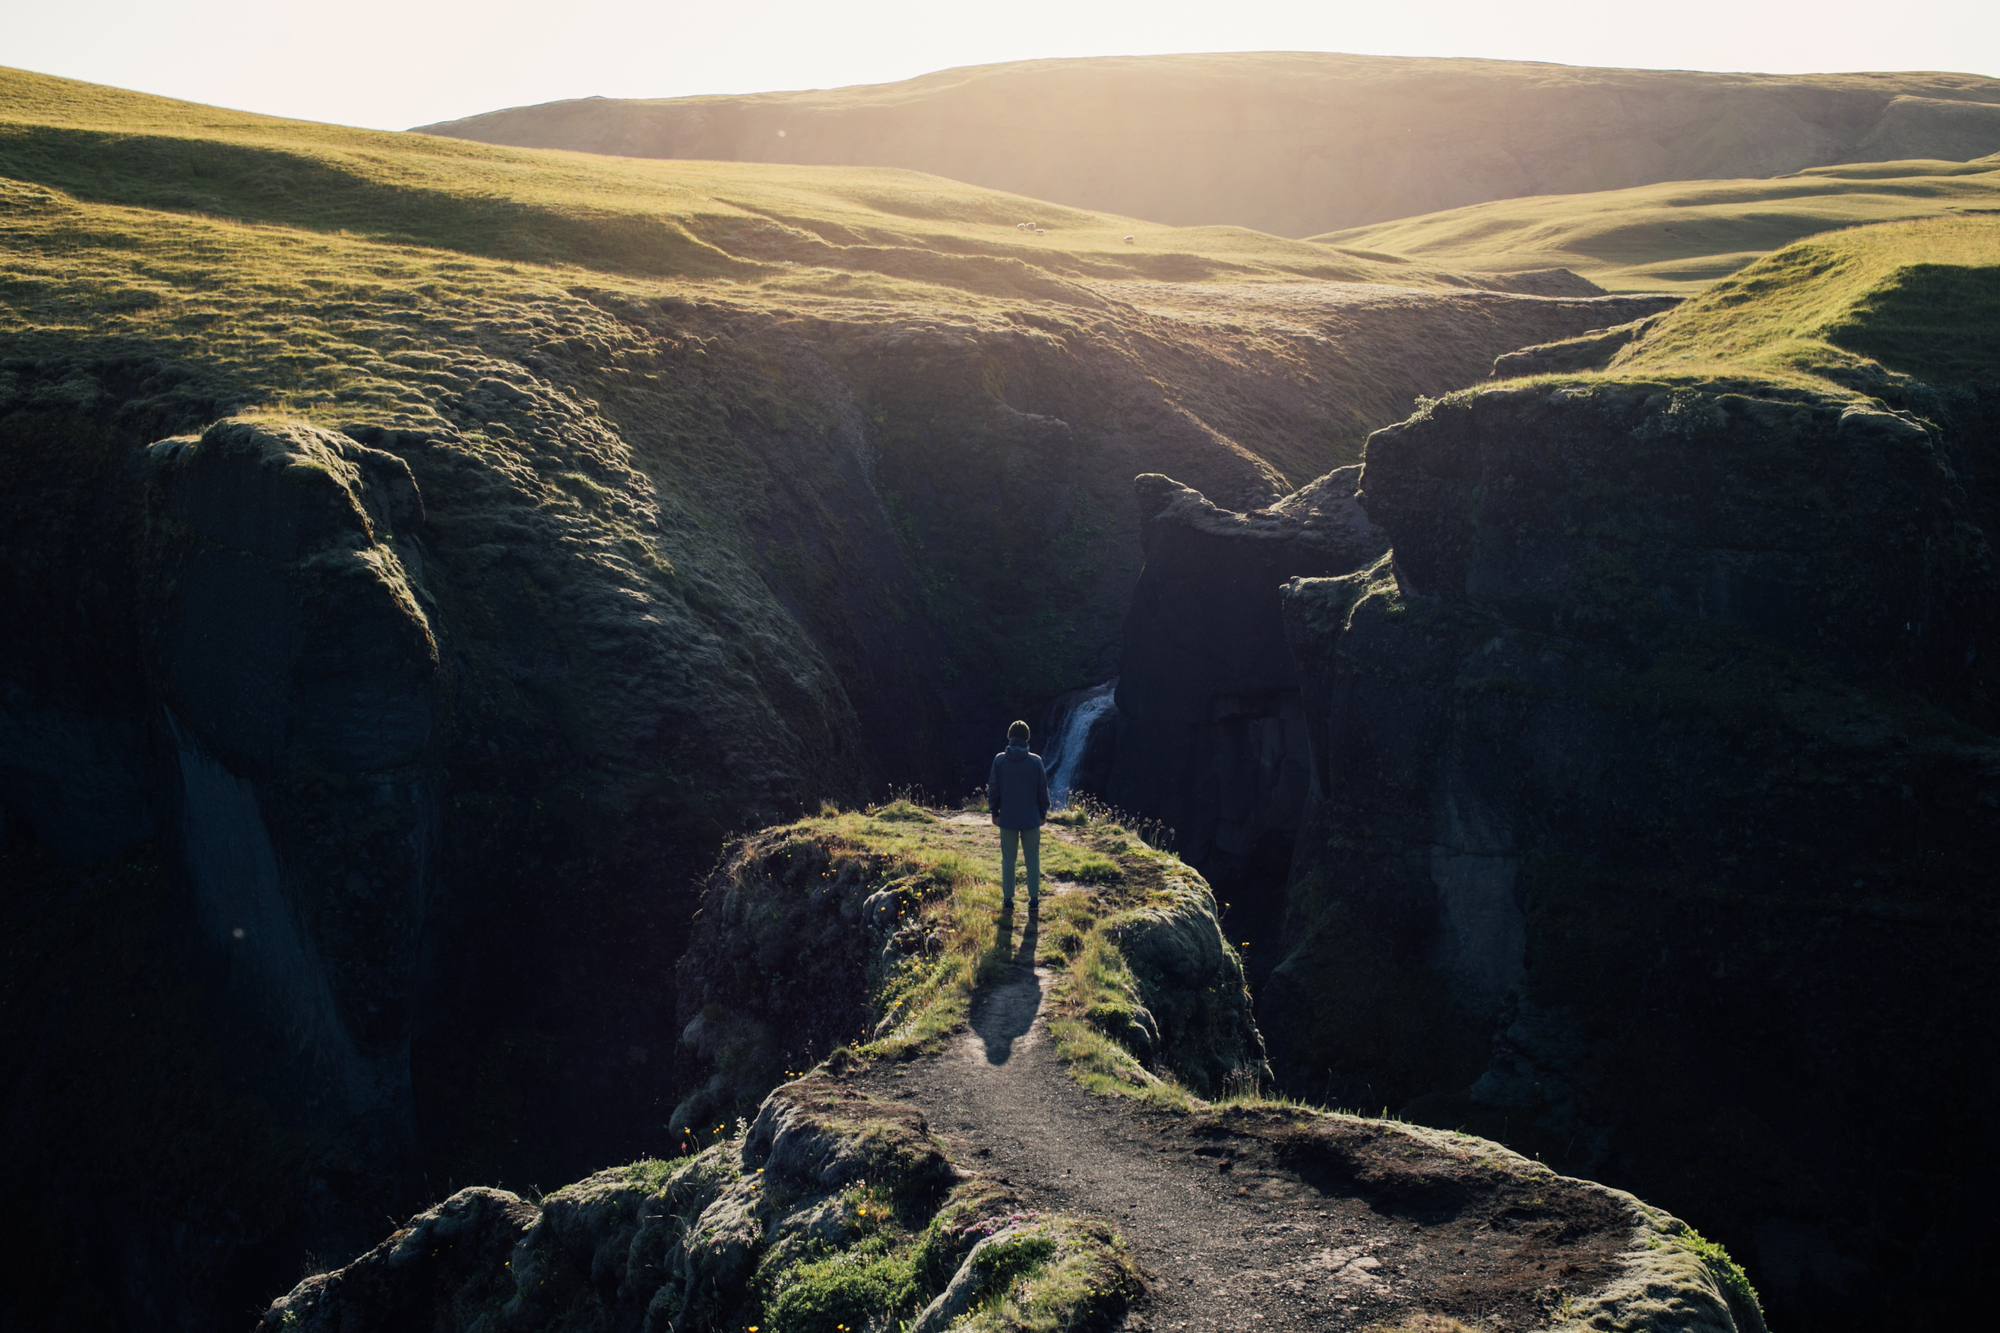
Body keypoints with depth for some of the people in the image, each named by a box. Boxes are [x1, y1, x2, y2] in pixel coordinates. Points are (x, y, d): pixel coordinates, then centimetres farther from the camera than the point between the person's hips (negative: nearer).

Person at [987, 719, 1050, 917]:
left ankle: (1008, 902, 11)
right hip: (1031, 819, 0)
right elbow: (1043, 790, -2)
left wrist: (994, 811, 12)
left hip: (1007, 819, 0)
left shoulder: (999, 760, -7)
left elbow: (993, 789, -2)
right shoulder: (1035, 761, -8)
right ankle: (1034, 902, 11)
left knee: (1008, 860, 9)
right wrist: (1042, 813, 12)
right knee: (1032, 860, 9)